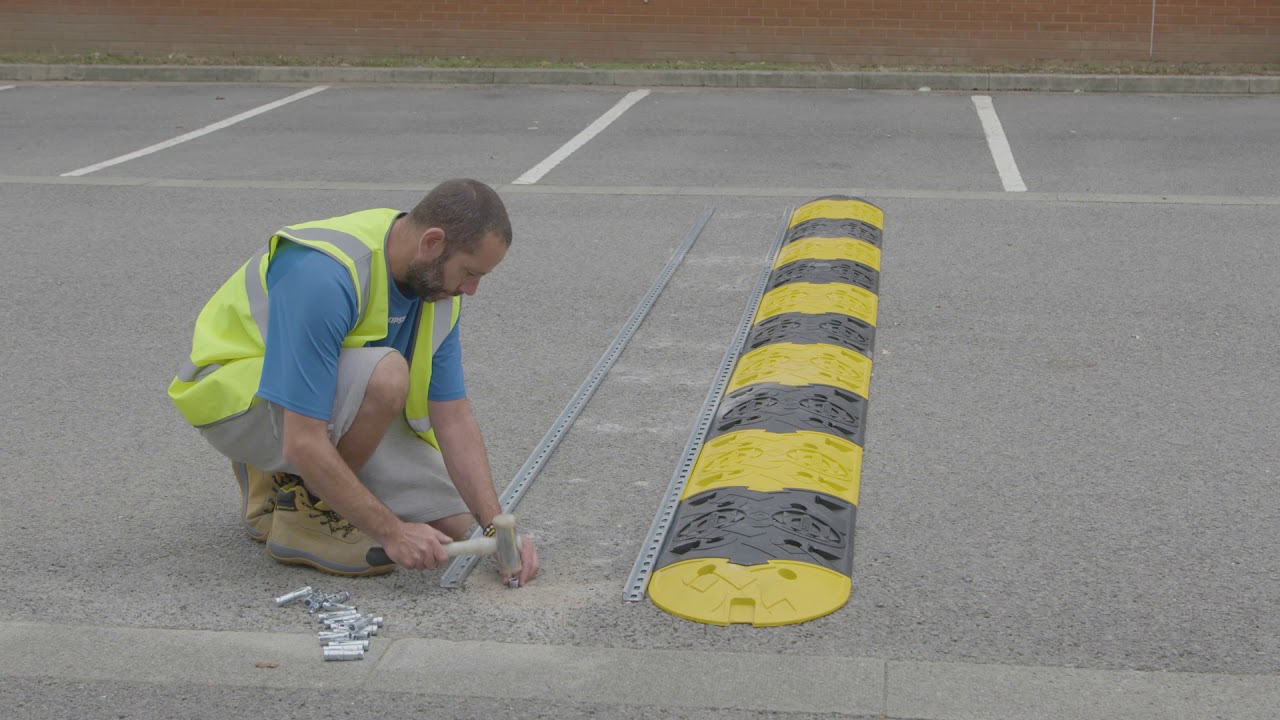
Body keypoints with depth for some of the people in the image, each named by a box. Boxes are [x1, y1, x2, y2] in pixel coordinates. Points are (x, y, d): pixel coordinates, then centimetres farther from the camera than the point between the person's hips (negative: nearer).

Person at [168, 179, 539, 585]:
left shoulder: (434, 281, -9)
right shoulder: (324, 275, -35)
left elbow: (454, 420, -5)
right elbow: (303, 444, -36)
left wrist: (496, 527, -15)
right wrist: (393, 532, -30)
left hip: (324, 403, 8)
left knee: (451, 520, 0)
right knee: (386, 375, -36)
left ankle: (281, 482, 14)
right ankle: (303, 516, -13)